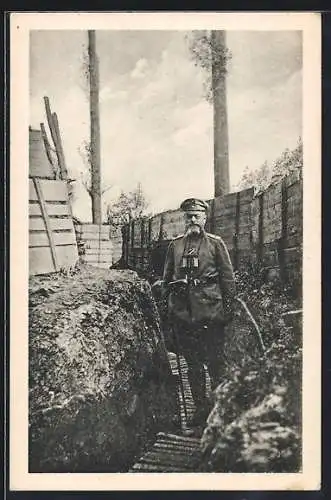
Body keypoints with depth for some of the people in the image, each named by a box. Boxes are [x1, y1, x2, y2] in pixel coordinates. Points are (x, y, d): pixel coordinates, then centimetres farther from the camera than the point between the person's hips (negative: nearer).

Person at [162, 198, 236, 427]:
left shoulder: (215, 243, 2)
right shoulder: (175, 245, 11)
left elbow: (228, 277, 1)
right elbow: (167, 278, 17)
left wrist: (228, 307, -4)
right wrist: (169, 306, 11)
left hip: (210, 311, -3)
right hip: (182, 312, 4)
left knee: (215, 361, 1)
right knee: (193, 362, 10)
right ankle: (201, 407, 22)